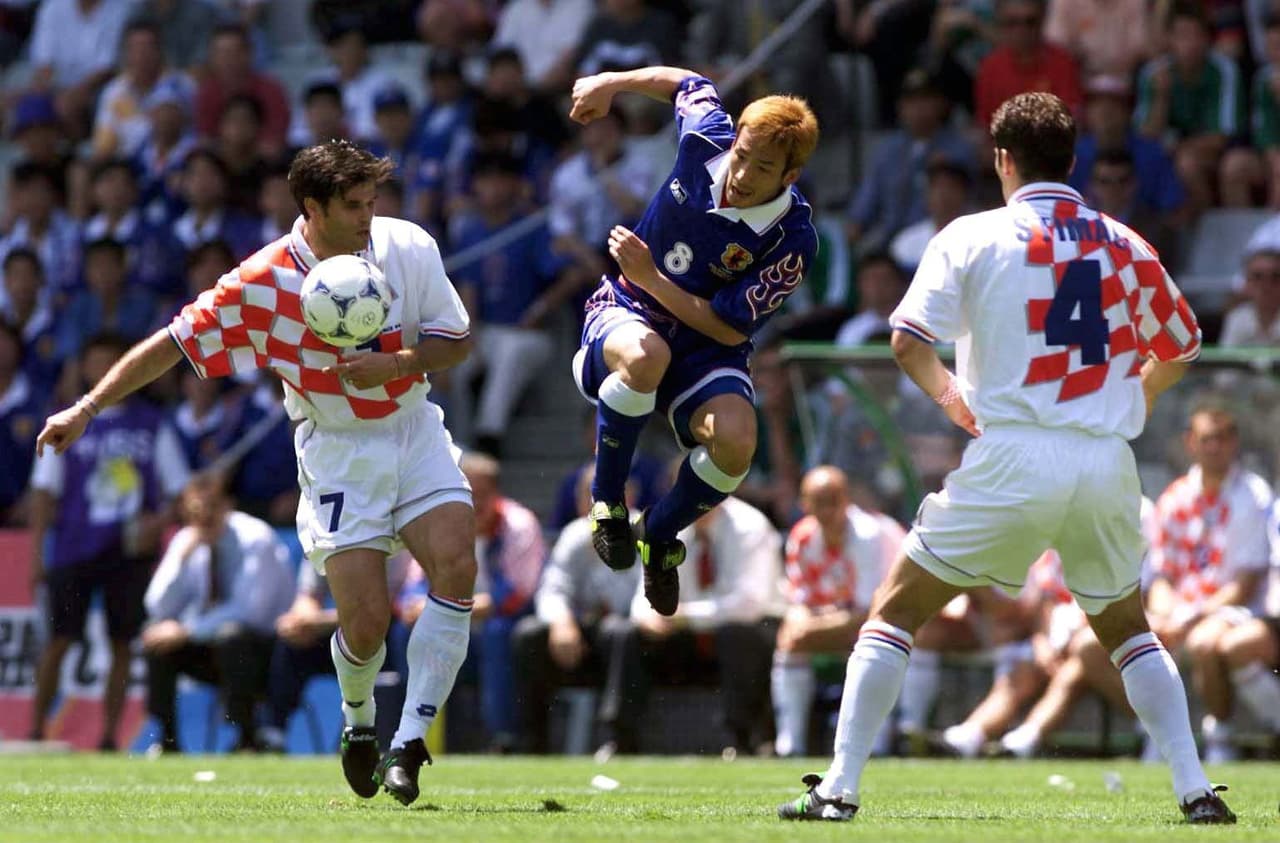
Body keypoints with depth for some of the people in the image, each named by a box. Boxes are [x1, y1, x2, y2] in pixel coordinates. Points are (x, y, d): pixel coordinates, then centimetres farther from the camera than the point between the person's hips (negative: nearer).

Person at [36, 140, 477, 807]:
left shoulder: (408, 249, -9)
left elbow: (457, 341, -1)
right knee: (366, 620, -12)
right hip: (337, 450, -3)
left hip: (414, 430, 3)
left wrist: (393, 365, -21)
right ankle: (357, 722, 24)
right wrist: (86, 409, -13)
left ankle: (409, 743, -11)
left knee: (456, 568, -20)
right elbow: (173, 342, -10)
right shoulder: (264, 284, -17)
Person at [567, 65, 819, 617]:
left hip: (707, 352, -1)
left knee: (735, 444, -31)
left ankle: (660, 534, 3)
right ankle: (607, 500, -14)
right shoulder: (706, 139, -14)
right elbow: (688, 84, 11)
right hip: (626, 315, 1)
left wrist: (650, 276, -23)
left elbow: (729, 329, -19)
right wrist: (610, 84, 12)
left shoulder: (793, 240, -21)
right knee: (644, 355, -39)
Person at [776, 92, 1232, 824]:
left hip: (1014, 459, -3)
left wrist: (947, 393, 14)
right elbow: (1180, 347, 19)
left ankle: (840, 788, 1)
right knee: (1128, 628, 23)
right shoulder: (1124, 245, 9)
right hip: (1108, 461, 3)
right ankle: (1197, 790, 12)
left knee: (896, 611, 8)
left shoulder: (973, 237, 1)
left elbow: (909, 342, -5)